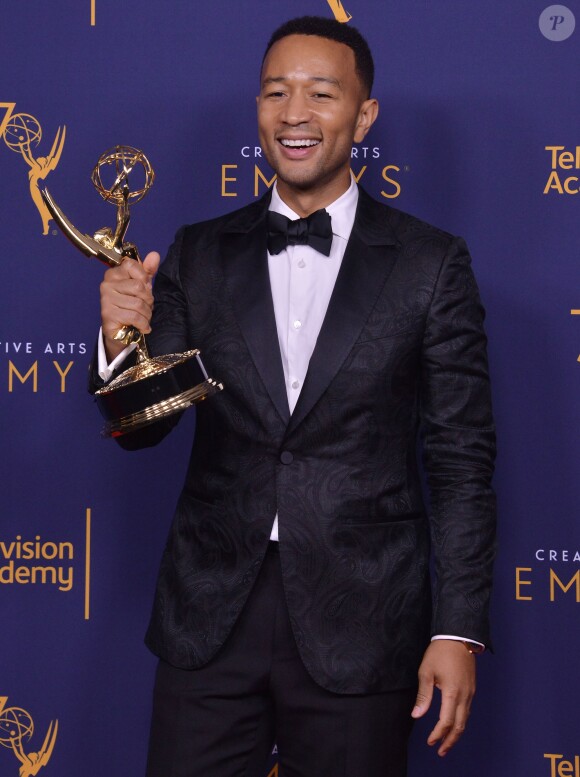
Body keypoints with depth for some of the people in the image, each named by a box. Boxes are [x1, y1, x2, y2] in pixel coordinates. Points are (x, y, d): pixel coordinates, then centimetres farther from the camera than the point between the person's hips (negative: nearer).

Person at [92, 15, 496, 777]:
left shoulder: (431, 262, -1)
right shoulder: (200, 255, 6)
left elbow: (462, 459, -1)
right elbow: (140, 427, 6)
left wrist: (459, 629, -6)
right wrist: (123, 340, -16)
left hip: (358, 625, -2)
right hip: (211, 612, 2)